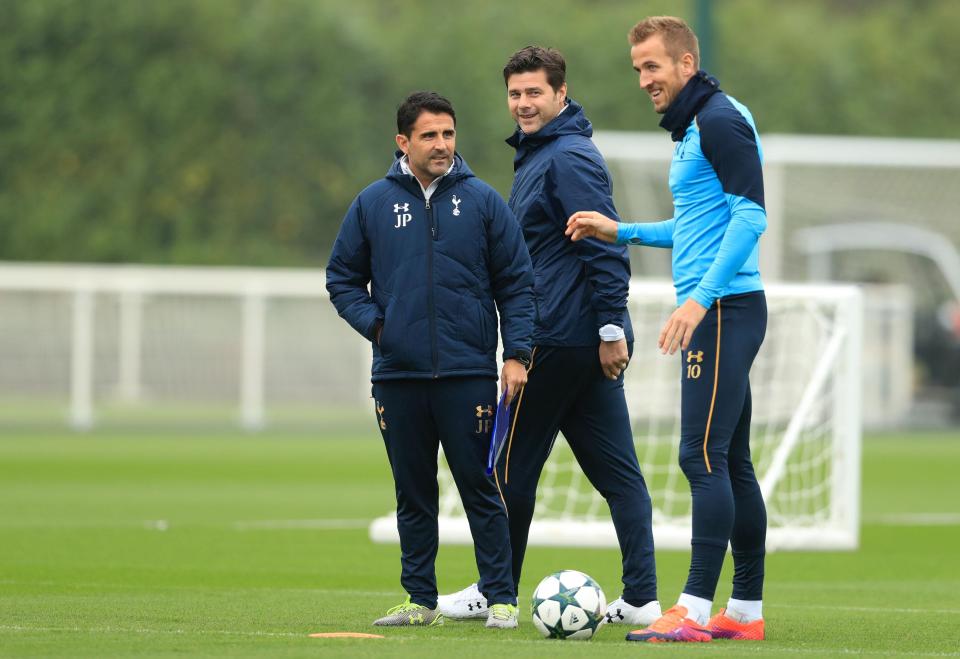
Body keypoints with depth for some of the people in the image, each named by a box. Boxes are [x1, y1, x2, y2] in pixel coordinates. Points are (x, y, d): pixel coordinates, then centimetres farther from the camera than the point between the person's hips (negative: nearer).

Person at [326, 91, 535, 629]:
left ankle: (502, 597, 2)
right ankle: (421, 600, 15)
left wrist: (517, 353, -4)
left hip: (468, 374, -2)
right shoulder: (373, 204, 6)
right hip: (398, 377, 2)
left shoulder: (482, 201, 3)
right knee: (414, 496, 8)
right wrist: (372, 321, -4)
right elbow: (342, 278, 14)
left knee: (480, 489, -3)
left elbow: (516, 283, 4)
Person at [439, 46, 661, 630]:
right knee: (617, 471, 4)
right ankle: (641, 599, 2)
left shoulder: (568, 159, -13)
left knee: (512, 466, 1)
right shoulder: (537, 155, 19)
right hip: (589, 341, 10)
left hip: (558, 340, -10)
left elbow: (606, 246, -20)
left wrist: (611, 326, -23)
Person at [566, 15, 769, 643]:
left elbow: (750, 215, -20)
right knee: (731, 463, 10)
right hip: (715, 314, 10)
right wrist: (620, 231, 25)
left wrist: (701, 296, -24)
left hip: (725, 309, -10)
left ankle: (695, 611, -14)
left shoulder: (721, 120, -11)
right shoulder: (691, 128, 20)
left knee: (704, 456, -12)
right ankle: (746, 611, 13)